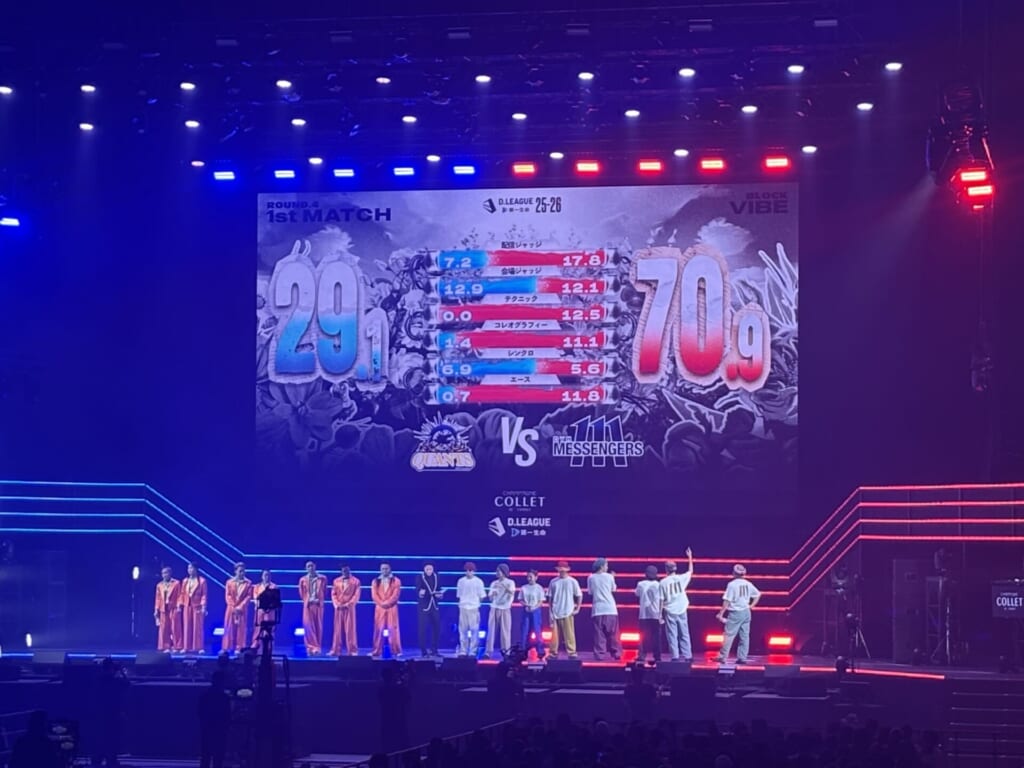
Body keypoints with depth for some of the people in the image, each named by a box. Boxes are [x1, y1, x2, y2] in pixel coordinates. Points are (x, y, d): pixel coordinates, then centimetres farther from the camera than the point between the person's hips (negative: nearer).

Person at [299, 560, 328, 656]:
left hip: (318, 605, 0)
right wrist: (307, 600, 3)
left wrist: (319, 599, 1)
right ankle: (311, 647, -7)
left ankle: (317, 647, 4)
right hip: (308, 605, 0)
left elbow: (325, 591, 11)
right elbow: (301, 593, 12)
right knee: (308, 626, -7)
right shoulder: (303, 580, 7)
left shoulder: (322, 578, 6)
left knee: (318, 626, 1)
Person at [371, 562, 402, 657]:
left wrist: (387, 603, -15)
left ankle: (395, 651, -4)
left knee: (392, 629, -4)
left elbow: (396, 594, -5)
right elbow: (374, 594, 1)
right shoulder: (376, 581, 11)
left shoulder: (396, 581, 5)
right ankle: (377, 651, 1)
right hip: (379, 608, 2)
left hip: (392, 608, -2)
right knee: (379, 629, 0)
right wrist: (381, 603, -14)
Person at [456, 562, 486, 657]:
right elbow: (458, 595, 13)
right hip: (463, 608, 3)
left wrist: (475, 602, -4)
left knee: (474, 631, -5)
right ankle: (463, 651, 8)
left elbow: (482, 596, 2)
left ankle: (473, 652, -3)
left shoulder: (478, 582, -1)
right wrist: (463, 601, 2)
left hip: (474, 608, -3)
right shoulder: (461, 581, 8)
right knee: (463, 630, 4)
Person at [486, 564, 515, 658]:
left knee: (505, 631, -6)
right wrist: (492, 594, -9)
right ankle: (488, 652, -6)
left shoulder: (510, 582, 1)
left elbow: (512, 593, -17)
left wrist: (503, 586, -31)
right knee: (491, 630, -3)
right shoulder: (494, 583, 12)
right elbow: (490, 598, 14)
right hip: (494, 609, 3)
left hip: (505, 609, -3)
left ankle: (506, 652, -3)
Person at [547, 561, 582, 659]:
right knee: (555, 633, 4)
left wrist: (577, 608, -3)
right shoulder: (553, 582, 7)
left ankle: (571, 652, -3)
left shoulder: (572, 581, 0)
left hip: (568, 612, -3)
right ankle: (554, 652, 8)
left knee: (569, 633, -5)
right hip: (555, 612, 3)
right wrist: (550, 610, 6)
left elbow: (579, 595, 3)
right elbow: (550, 597, 12)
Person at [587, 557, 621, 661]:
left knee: (599, 634, 0)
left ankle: (599, 654, -5)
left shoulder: (591, 578, 3)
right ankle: (616, 653, 8)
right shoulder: (609, 577, 0)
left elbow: (590, 592, 8)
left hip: (597, 609, 1)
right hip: (610, 609, -1)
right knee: (613, 633, 6)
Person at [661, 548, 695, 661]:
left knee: (672, 635, 1)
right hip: (682, 611, 2)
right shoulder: (681, 578, -1)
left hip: (670, 611, -2)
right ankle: (687, 656, 7)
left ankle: (675, 656, -5)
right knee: (684, 634, 8)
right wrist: (690, 557, 29)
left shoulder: (663, 582, -7)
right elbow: (691, 571, 19)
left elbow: (661, 599, -5)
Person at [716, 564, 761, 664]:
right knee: (744, 636, 8)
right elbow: (758, 594, 15)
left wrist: (721, 614, -9)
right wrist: (751, 606, 17)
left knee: (729, 635, -3)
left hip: (735, 613, -5)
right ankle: (742, 657, 7)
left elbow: (727, 601, -13)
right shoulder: (748, 584, 6)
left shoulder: (732, 584, -12)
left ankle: (722, 657, -3)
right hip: (746, 612, 6)